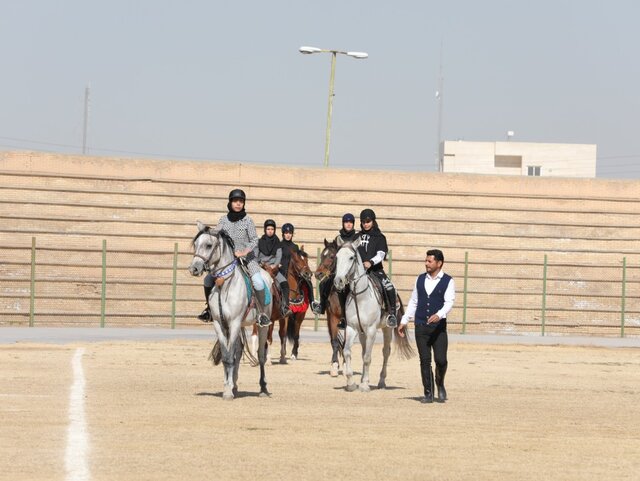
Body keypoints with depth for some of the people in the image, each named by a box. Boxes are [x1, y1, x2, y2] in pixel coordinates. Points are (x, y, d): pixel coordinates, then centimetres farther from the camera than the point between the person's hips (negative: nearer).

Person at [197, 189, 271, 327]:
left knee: (259, 283, -25)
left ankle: (261, 313, -9)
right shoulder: (223, 220, 2)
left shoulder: (248, 220, -5)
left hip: (247, 257, -3)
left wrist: (244, 252, -23)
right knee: (208, 279, -11)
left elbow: (254, 240, -8)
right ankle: (209, 308, 10)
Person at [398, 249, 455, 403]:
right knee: (425, 361, 3)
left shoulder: (448, 281, -3)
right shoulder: (420, 279, 10)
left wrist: (439, 315, -33)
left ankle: (440, 384, 19)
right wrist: (404, 321, 12)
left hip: (438, 327, -3)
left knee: (440, 360, -9)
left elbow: (449, 302, -15)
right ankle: (428, 394, 10)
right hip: (421, 327, 3)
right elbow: (413, 302, 16)